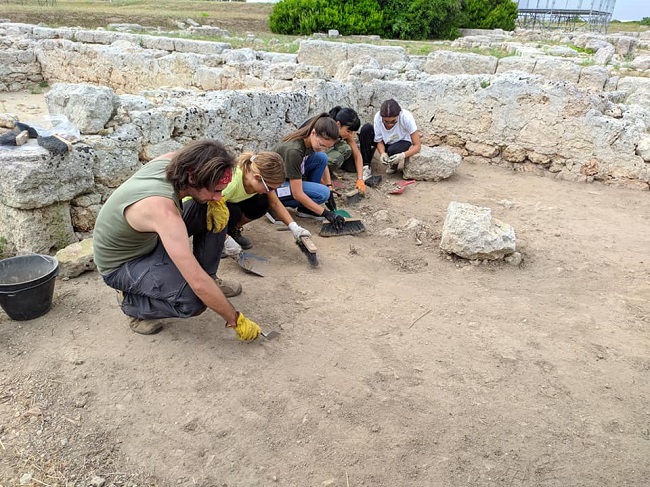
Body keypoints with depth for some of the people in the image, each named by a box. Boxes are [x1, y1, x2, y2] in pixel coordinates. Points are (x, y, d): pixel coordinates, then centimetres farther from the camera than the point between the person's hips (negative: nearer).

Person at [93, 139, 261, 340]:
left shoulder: (171, 159, -21)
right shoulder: (163, 211, -41)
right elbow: (198, 284, -39)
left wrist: (216, 201, -15)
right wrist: (236, 321, -28)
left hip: (149, 238, 8)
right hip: (121, 264, -8)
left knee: (213, 212, -8)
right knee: (193, 299, -30)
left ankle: (209, 277, 11)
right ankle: (131, 301, -1)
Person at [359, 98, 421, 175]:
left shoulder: (406, 117, -33)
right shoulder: (378, 117, -26)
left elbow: (417, 146, -28)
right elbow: (379, 141, -13)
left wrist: (403, 155, -46)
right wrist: (382, 153, -35)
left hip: (403, 142, -2)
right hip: (386, 142, 2)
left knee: (392, 150, -37)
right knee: (366, 129, -24)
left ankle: (394, 165, 0)